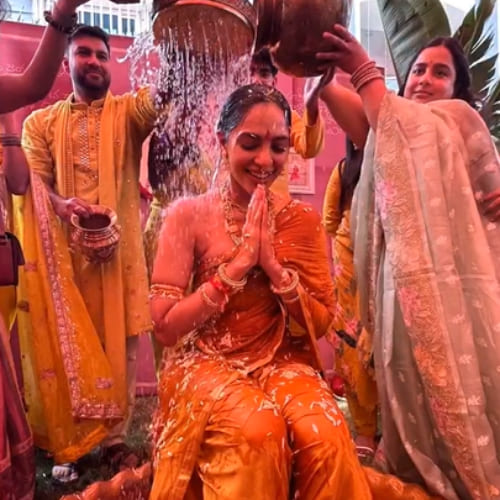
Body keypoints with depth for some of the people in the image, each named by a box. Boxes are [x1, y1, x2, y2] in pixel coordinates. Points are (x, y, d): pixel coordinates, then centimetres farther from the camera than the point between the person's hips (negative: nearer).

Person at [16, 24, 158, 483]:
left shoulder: (128, 111, 10)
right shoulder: (41, 121, 14)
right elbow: (31, 179, 3)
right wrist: (60, 204, -17)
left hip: (117, 246, -1)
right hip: (61, 249, 1)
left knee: (118, 341, 3)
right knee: (64, 342, 5)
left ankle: (114, 437, 17)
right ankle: (66, 442, 19)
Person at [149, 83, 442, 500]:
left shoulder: (302, 219, 1)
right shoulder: (189, 215, -6)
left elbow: (320, 324, -1)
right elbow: (165, 326, -10)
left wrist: (273, 265, -17)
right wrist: (238, 264, -19)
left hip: (282, 362, 2)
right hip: (205, 362, -1)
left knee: (326, 435, -27)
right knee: (258, 429, -32)